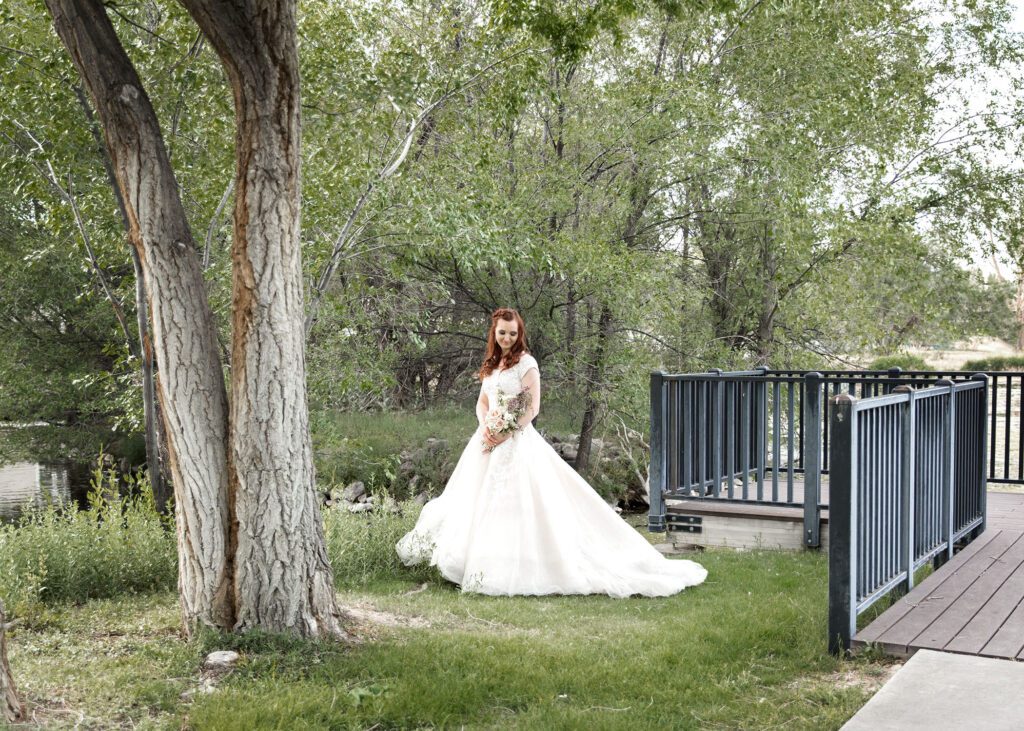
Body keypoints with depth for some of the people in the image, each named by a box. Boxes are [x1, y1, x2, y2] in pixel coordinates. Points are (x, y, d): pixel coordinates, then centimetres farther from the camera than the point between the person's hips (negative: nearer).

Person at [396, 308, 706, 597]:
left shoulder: (526, 362, -6)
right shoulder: (491, 364, 15)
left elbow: (533, 408, -11)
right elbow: (482, 403, 15)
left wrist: (506, 433, -17)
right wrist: (485, 427, -5)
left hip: (516, 442, -7)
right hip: (490, 440, 7)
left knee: (513, 502, -11)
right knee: (480, 503, 7)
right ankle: (485, 560, 14)